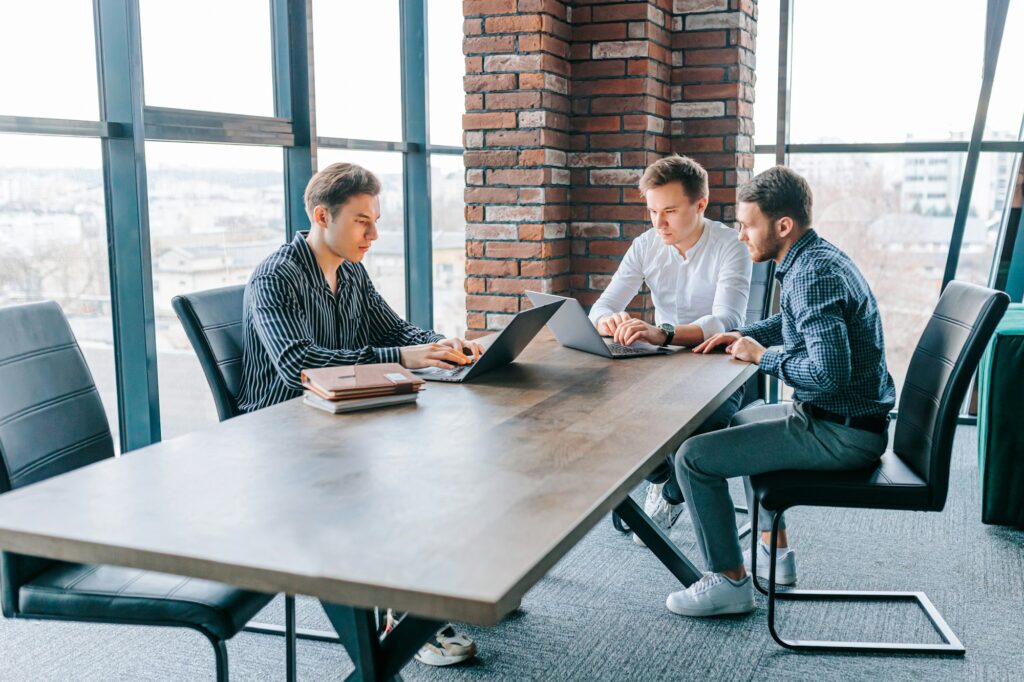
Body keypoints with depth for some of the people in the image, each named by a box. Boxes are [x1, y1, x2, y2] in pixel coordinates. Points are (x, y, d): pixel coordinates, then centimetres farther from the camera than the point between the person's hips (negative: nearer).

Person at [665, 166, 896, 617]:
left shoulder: (813, 275, -24)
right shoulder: (816, 258, 10)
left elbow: (829, 372, -32)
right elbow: (793, 322, 30)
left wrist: (763, 357, -16)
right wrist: (744, 335, 13)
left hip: (841, 433, -11)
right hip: (840, 417, 11)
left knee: (693, 457, -12)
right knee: (740, 421, 34)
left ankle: (731, 580, 2)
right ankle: (774, 552, 36)